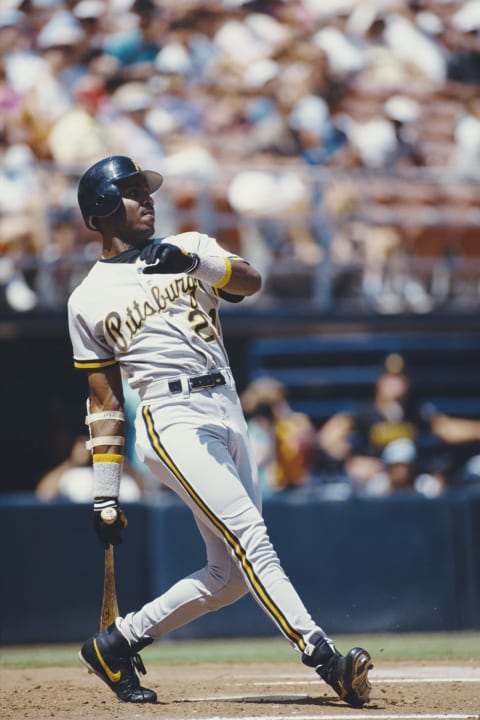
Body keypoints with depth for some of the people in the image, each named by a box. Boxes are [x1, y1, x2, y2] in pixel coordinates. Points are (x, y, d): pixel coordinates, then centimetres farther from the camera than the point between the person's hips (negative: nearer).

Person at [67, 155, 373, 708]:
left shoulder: (191, 248, 17)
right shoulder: (88, 300, 9)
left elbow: (250, 282, -2)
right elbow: (104, 399, 10)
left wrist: (193, 261, -21)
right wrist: (104, 496, 6)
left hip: (227, 409, 5)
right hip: (170, 418, -5)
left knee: (230, 574, 3)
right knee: (249, 536, -21)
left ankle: (115, 645, 16)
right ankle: (324, 658, -29)